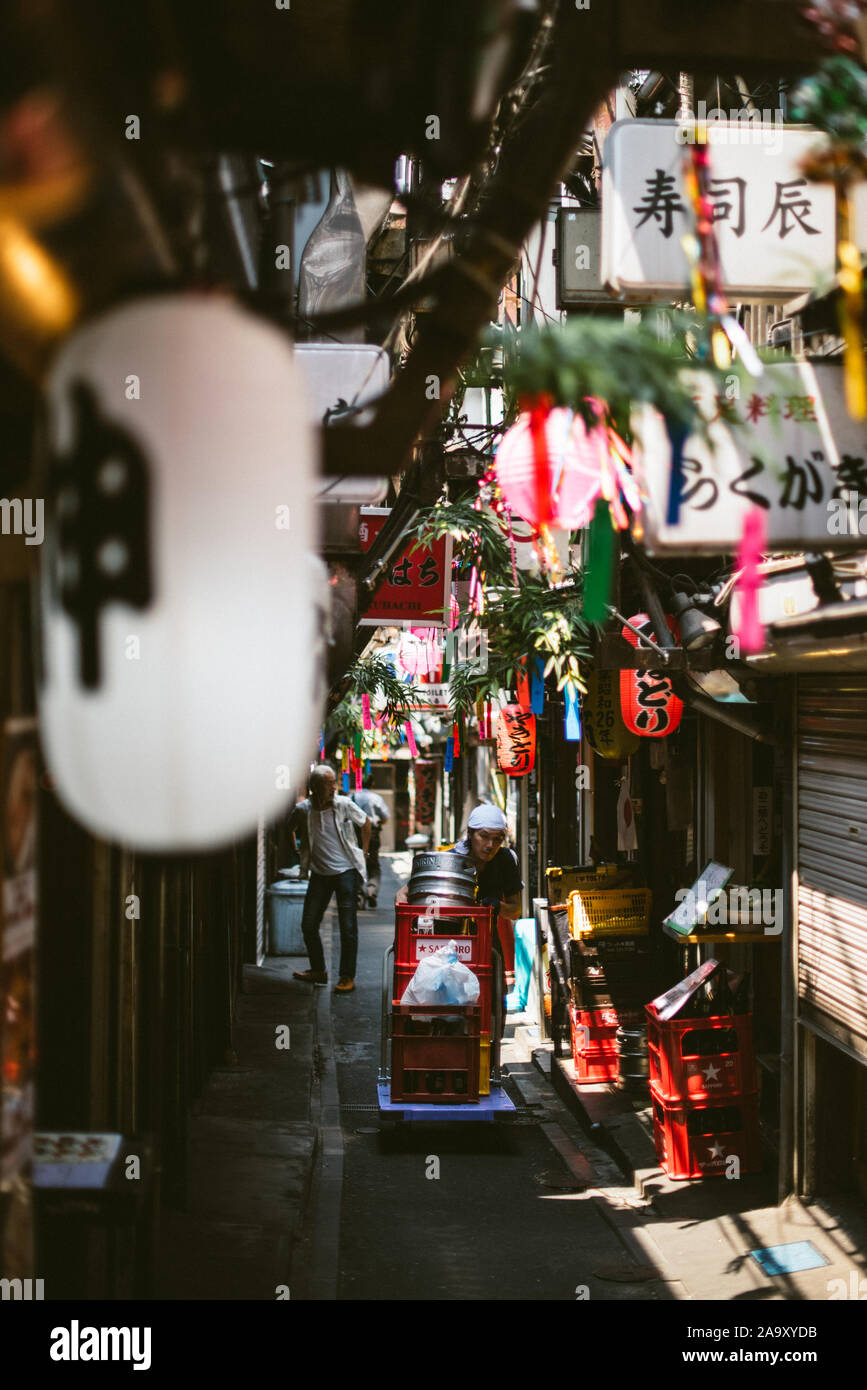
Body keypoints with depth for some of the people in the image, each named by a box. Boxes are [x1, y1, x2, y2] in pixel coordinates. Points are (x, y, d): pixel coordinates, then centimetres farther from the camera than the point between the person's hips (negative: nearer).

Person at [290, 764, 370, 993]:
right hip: (319, 873, 3)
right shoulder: (305, 808, -6)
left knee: (348, 927, -6)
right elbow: (290, 827, 14)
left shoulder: (344, 805, -9)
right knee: (308, 925, 4)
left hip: (346, 871, -3)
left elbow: (365, 823, 8)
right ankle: (318, 971, 21)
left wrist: (363, 852, 7)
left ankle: (347, 977, 3)